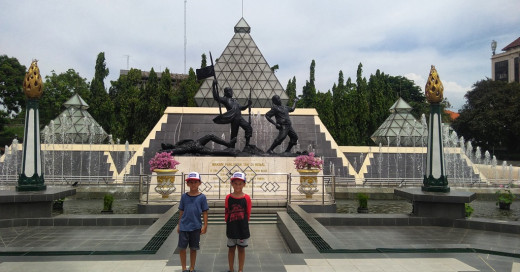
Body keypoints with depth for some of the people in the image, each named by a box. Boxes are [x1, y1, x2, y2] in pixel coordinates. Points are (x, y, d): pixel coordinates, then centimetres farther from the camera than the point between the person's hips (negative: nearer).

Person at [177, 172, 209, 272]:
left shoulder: (202, 197, -4)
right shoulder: (184, 196, 1)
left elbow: (205, 212, -1)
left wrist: (205, 226, -4)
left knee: (193, 249, 11)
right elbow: (181, 212, 7)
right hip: (184, 226, 1)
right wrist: (179, 225, 9)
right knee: (182, 248, 5)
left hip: (196, 227, -1)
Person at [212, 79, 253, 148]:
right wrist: (214, 86, -18)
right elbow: (216, 97, -11)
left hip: (240, 118, 6)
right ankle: (232, 148, 10)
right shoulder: (225, 99, 5)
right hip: (234, 119, -6)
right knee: (234, 134, -3)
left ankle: (247, 144, -6)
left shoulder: (235, 100, 27)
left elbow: (241, 108, 32)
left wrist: (248, 105, 17)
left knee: (248, 127, -9)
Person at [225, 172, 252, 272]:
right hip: (231, 228, 1)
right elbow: (226, 213, 1)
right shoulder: (228, 197, -5)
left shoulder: (246, 198, -7)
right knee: (231, 248, 13)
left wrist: (243, 224, 0)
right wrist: (229, 223, -1)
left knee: (241, 249, 11)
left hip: (242, 227, -1)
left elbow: (248, 214, -1)